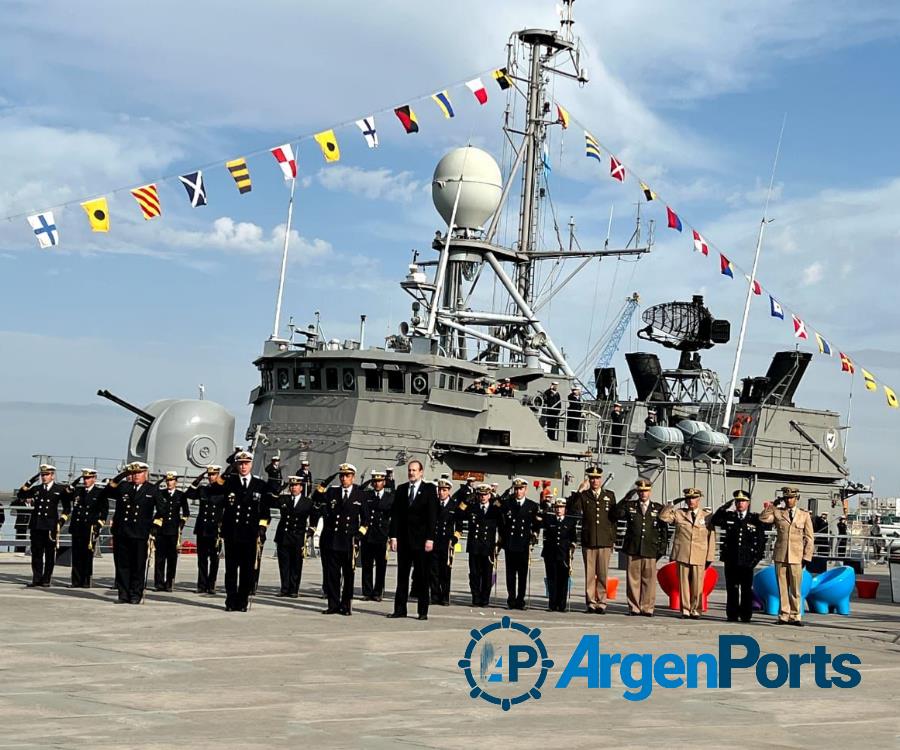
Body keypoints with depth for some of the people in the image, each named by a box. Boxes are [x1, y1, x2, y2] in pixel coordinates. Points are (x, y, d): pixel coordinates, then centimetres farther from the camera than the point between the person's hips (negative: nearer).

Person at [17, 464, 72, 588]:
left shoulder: (60, 489, 5)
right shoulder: (36, 489, 12)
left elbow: (67, 507, 10)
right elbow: (20, 496, 13)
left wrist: (61, 521, -1)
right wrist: (28, 484, 0)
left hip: (51, 526, -2)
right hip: (36, 525, 2)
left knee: (50, 554, 2)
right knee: (36, 553, 3)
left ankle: (46, 580, 9)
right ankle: (36, 579, 7)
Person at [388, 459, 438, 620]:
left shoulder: (429, 489, 0)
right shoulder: (401, 489, 10)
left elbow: (432, 516, -4)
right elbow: (395, 514, 8)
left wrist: (430, 539, -11)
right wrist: (393, 536, 0)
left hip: (421, 540, -3)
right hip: (403, 539, 3)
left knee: (422, 576, 1)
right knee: (402, 576, 5)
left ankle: (423, 611, 6)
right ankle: (400, 609, 9)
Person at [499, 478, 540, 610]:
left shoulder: (533, 506, 7)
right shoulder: (507, 505, 8)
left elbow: (537, 524, 12)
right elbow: (501, 523, 12)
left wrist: (535, 533, -2)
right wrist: (502, 537, 6)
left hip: (525, 544, 0)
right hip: (510, 544, 0)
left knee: (523, 574, 1)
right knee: (510, 573, 3)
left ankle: (520, 600, 8)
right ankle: (511, 600, 9)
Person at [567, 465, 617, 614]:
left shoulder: (609, 496, 12)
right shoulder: (583, 496, 6)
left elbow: (613, 518, 13)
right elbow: (572, 510, -11)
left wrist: (613, 539, 9)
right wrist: (578, 492, -16)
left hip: (605, 542, 1)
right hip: (588, 541, -1)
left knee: (602, 574, 1)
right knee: (589, 574, 0)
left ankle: (601, 603, 6)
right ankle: (590, 603, 5)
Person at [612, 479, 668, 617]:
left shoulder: (658, 508, 11)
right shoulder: (629, 506, 11)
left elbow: (664, 530, 11)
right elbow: (616, 515, -3)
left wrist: (662, 548, 4)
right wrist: (626, 499, -9)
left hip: (650, 550, 0)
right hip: (632, 549, 0)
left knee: (649, 579, -1)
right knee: (633, 579, 1)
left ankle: (647, 608, 6)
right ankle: (634, 607, 7)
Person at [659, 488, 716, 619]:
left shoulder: (707, 515, 8)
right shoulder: (678, 513, 11)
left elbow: (711, 538, 7)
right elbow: (663, 516, 2)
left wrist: (710, 557, 2)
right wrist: (672, 504, -3)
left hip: (699, 557, -1)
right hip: (682, 555, 1)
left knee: (697, 585, -2)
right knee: (684, 584, 2)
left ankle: (695, 610, 8)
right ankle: (685, 610, 9)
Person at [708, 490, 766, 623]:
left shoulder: (755, 519, 6)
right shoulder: (729, 517, 9)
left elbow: (761, 540, 7)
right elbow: (714, 521, -6)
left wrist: (757, 557, -1)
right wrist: (727, 507, -9)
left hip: (747, 561, -1)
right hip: (731, 560, 1)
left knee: (747, 589, 1)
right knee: (732, 589, 4)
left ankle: (746, 615, 8)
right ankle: (732, 615, 9)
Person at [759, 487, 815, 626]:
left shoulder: (804, 515, 9)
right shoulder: (777, 512, 10)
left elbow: (809, 538, 7)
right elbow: (763, 518, -8)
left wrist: (806, 557, 0)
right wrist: (772, 506, -5)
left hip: (796, 557, -1)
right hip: (780, 556, 1)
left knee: (795, 588, -1)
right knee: (782, 588, 3)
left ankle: (794, 616, 6)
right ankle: (783, 615, 8)